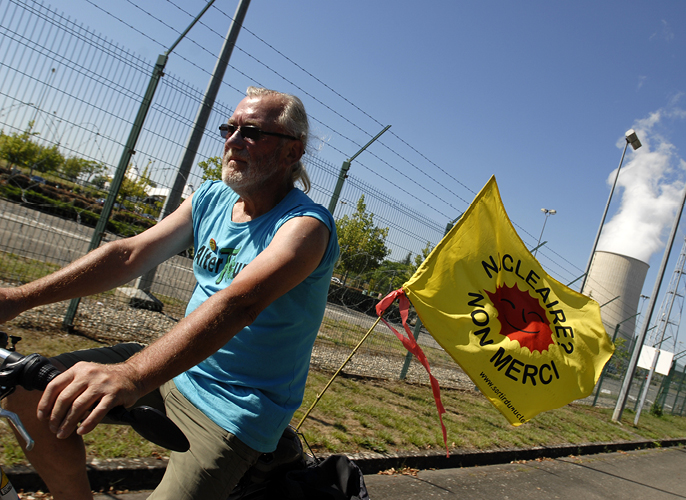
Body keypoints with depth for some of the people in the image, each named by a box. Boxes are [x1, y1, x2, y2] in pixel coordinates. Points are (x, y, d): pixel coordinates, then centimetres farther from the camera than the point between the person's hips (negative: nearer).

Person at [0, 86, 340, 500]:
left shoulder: (306, 225, -21)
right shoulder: (211, 199, 3)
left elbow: (239, 303, -38)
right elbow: (130, 254, -3)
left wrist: (129, 374, -51)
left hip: (231, 413, -6)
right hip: (176, 367, 7)